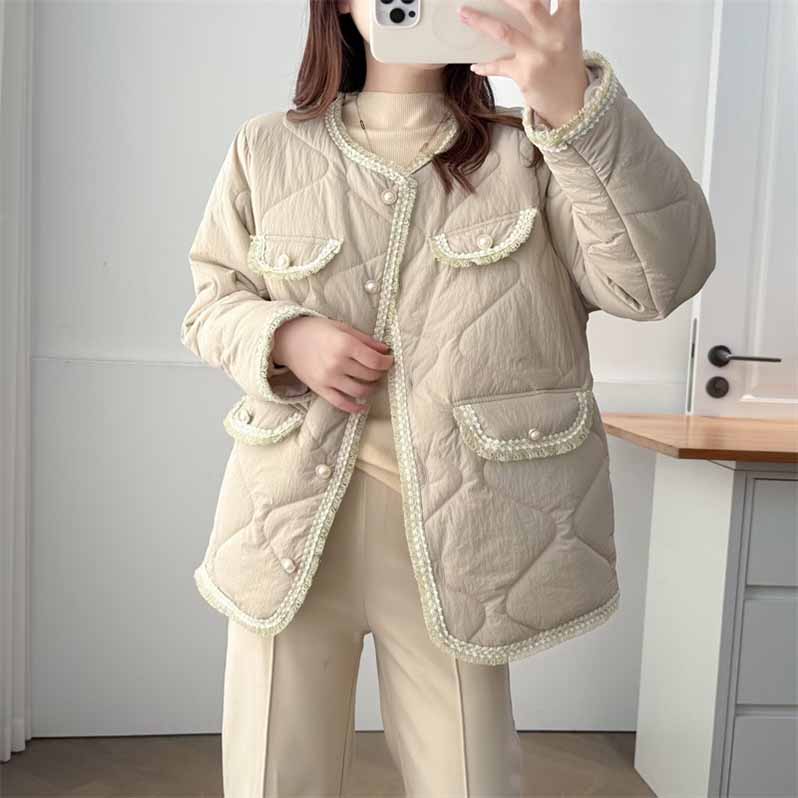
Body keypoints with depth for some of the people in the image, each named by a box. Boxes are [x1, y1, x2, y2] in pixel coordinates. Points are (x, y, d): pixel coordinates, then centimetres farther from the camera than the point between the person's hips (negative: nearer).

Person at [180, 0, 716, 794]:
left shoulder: (528, 152, 1)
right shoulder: (267, 150, 4)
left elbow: (662, 275, -14)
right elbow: (211, 304, 13)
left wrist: (574, 103, -28)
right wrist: (286, 336, -10)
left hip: (459, 533, 0)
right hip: (293, 523, 1)